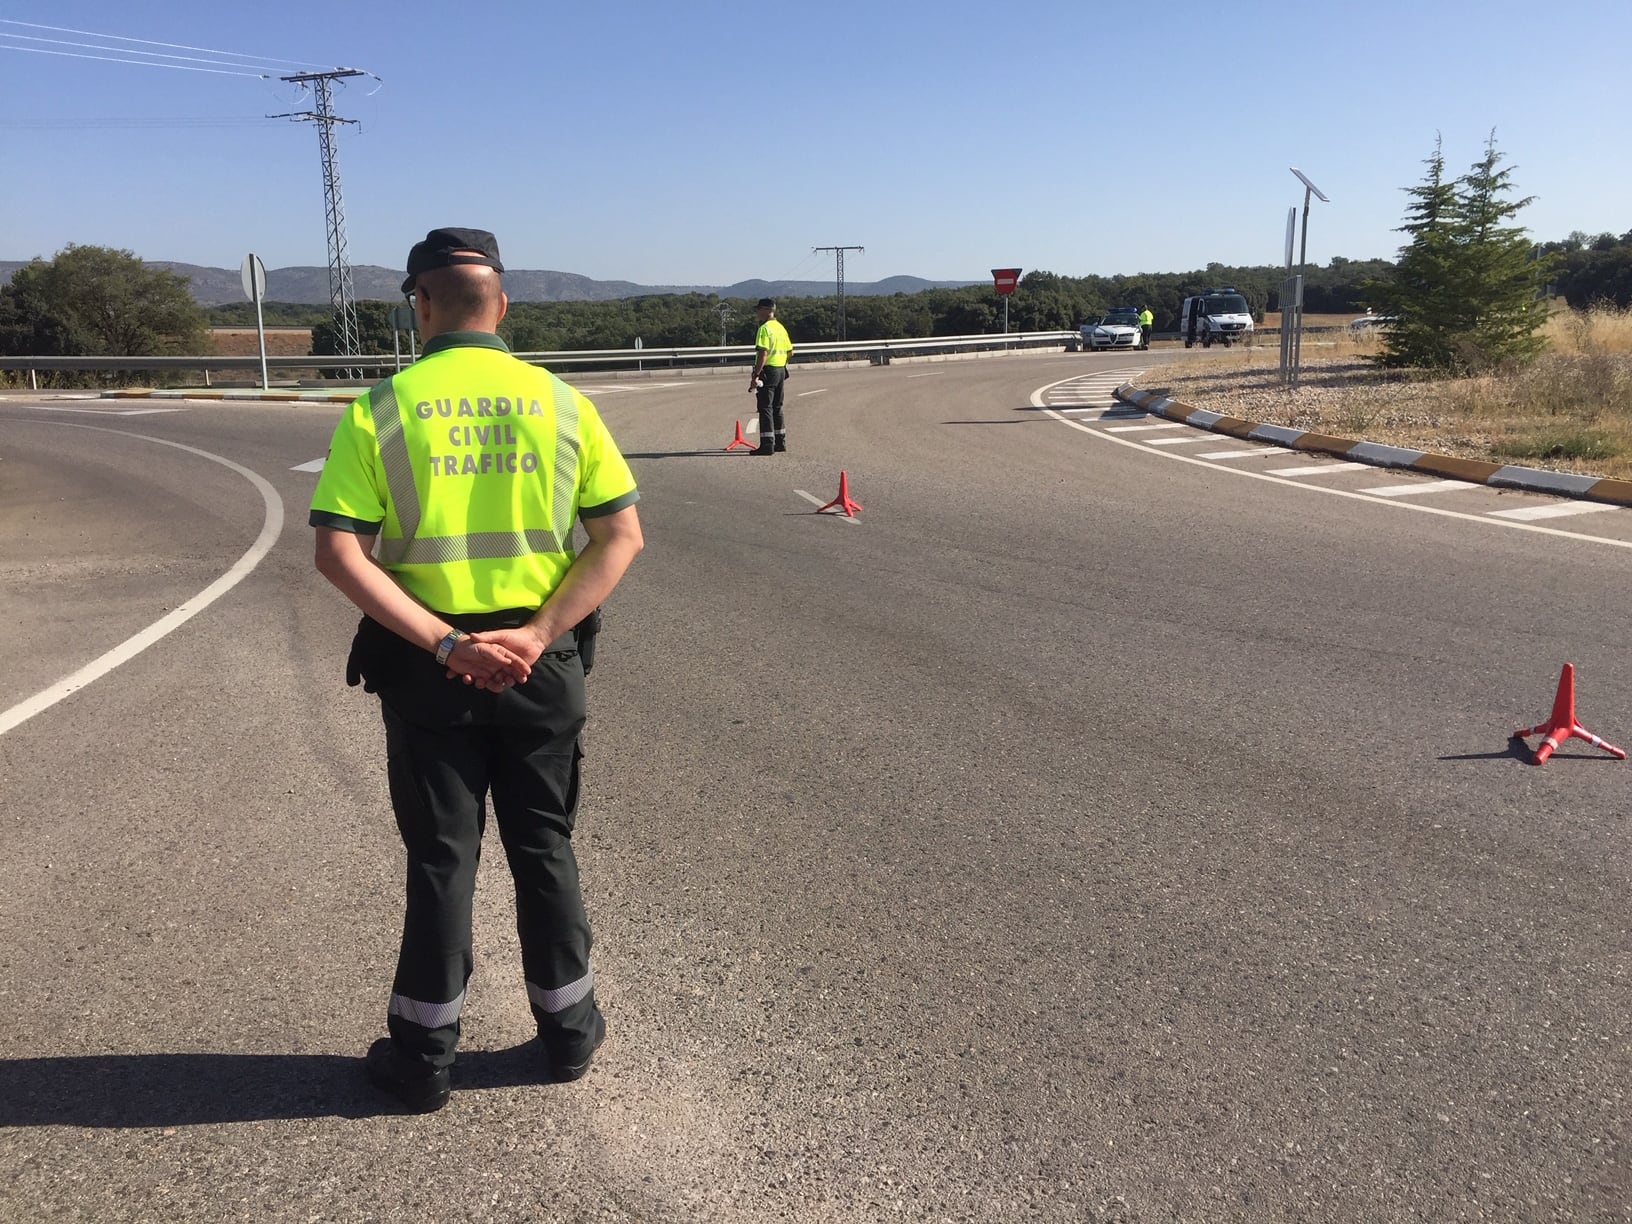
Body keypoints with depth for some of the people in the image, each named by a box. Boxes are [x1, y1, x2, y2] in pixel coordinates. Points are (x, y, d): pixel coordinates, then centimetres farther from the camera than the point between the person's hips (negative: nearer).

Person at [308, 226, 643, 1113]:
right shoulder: (562, 402, -1)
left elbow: (339, 552, -14)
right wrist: (539, 633, -11)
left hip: (428, 670, -1)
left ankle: (422, 1055, 26)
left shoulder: (379, 410, -6)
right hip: (542, 664, 1)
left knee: (440, 858, 12)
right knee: (544, 848, 17)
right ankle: (568, 1030, 30)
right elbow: (623, 535, -6)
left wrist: (443, 646, -15)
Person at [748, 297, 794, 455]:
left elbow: (763, 353, -22)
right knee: (777, 407, 16)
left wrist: (755, 375, -23)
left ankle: (767, 444, -8)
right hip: (781, 370, 9)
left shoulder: (764, 329, -14)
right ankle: (780, 442, 22)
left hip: (768, 371, -9)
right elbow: (789, 350, 18)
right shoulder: (781, 327, 13)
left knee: (765, 408, -6)